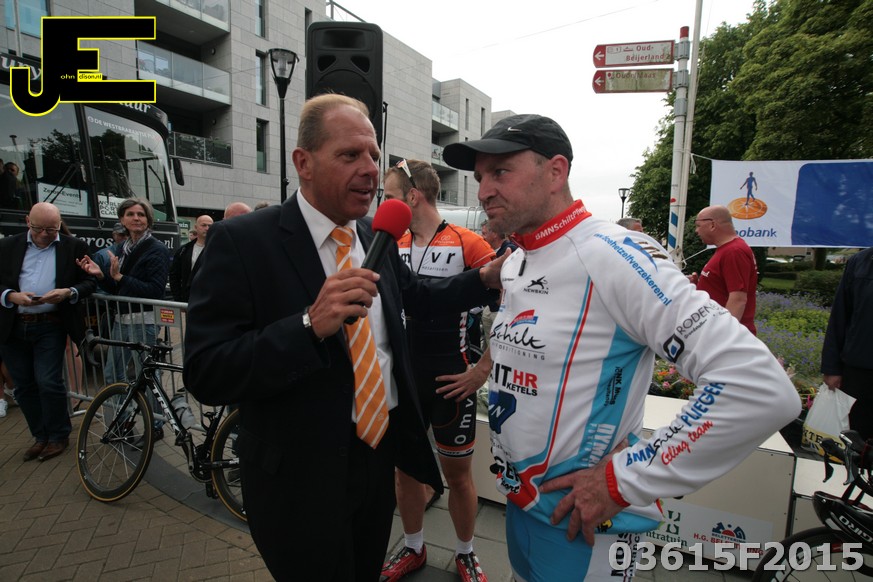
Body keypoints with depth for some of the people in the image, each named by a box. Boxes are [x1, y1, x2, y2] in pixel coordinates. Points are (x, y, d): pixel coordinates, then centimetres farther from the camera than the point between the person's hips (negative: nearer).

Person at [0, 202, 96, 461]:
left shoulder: (75, 247, 2)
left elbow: (89, 282, 2)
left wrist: (68, 292, -17)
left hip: (50, 326, -3)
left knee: (49, 383, -5)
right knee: (24, 386, 10)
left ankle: (58, 436, 14)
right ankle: (40, 436, 25)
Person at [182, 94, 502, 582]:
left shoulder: (377, 236, 1)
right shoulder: (242, 242, -18)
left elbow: (414, 297, 17)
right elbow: (206, 375, -21)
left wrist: (486, 278, 4)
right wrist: (309, 325, -33)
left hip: (381, 449, 6)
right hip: (303, 473, -5)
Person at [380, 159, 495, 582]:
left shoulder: (467, 244, -12)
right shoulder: (392, 246, 5)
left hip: (450, 376, -5)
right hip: (402, 374, 5)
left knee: (457, 470, 11)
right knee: (405, 464, 17)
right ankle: (413, 548, 40)